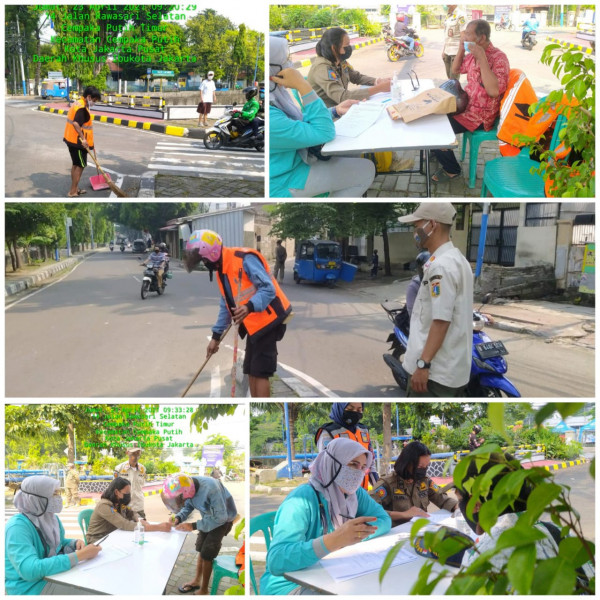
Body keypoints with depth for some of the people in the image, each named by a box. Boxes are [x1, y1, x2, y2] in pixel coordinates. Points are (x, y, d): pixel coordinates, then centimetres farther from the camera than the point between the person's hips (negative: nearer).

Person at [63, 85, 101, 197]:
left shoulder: (77, 103, 13)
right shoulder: (82, 108, -19)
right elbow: (76, 123, -31)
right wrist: (83, 138, -29)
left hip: (71, 139, 10)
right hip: (78, 141, -10)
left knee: (76, 164, 19)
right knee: (80, 165, -1)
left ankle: (75, 189, 28)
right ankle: (73, 192, 3)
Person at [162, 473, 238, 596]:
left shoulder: (210, 488, -42)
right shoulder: (188, 487, -22)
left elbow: (220, 517, -33)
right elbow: (188, 506, -3)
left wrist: (194, 526, -34)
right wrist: (178, 518, -24)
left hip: (223, 518, -6)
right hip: (210, 516, 6)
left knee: (207, 554, -4)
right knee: (201, 549, 16)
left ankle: (204, 590, 13)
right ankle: (197, 580, 36)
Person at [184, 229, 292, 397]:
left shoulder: (245, 259, -18)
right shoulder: (221, 271, 12)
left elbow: (268, 289, -24)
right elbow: (226, 306, 19)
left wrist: (249, 307, -39)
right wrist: (216, 335, 18)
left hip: (268, 321, -9)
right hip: (253, 325, 9)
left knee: (259, 372, -9)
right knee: (251, 371, 12)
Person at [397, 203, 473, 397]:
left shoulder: (441, 266, -17)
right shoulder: (457, 259, 15)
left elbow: (441, 321, -23)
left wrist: (423, 364, -23)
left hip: (435, 371, -10)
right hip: (453, 369, 10)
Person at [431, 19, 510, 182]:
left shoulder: (498, 58, -22)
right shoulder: (473, 53, 2)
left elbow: (493, 91, -35)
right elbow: (455, 70, 17)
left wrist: (482, 59, -34)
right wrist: (461, 47, 1)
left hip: (480, 115, -9)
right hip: (467, 104, 9)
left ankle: (451, 169, 5)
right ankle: (437, 150, 32)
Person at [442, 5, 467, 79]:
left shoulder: (460, 15, -11)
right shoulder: (448, 16, 12)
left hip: (456, 52, -8)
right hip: (447, 51, 8)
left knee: (454, 79, -8)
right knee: (449, 76, 13)